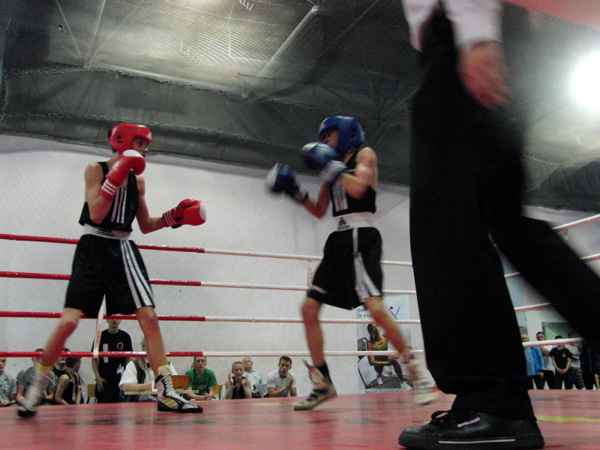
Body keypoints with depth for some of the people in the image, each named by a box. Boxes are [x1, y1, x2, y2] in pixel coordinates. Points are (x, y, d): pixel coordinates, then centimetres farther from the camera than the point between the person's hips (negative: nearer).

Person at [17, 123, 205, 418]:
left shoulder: (137, 179, 13)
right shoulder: (96, 170, -2)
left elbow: (145, 226, 16)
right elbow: (96, 215, -15)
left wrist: (174, 216, 3)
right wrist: (116, 176, -20)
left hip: (123, 251, 5)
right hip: (93, 249, -5)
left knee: (149, 318, -5)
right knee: (69, 321, -11)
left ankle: (166, 394, -1)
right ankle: (34, 391, 11)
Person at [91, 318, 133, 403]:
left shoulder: (125, 336, 5)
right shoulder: (101, 336, 2)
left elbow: (128, 358, 8)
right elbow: (94, 359, 4)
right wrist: (97, 377, -5)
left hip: (120, 379, 1)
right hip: (103, 379, -1)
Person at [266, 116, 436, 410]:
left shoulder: (365, 154, 4)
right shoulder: (333, 165, 22)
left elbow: (357, 188, -15)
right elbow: (319, 210, 22)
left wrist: (331, 165, -8)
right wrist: (295, 191, 11)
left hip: (361, 236, -7)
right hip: (338, 240, 8)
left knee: (376, 309, -23)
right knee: (309, 309, 0)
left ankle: (417, 376, -8)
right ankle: (323, 384, 9)